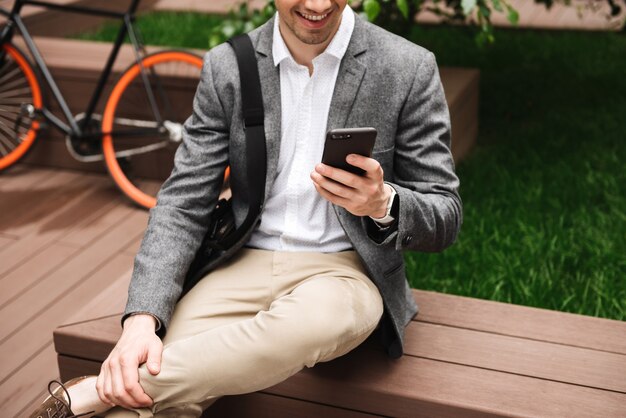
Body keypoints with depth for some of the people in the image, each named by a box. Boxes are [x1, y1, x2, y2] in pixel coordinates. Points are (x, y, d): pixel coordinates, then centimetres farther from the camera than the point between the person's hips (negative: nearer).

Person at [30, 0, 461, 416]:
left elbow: (445, 219, 0)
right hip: (247, 264, 1)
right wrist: (142, 318, -17)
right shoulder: (227, 67, 2)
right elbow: (183, 203, -1)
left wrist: (383, 205, -25)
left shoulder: (410, 69, -4)